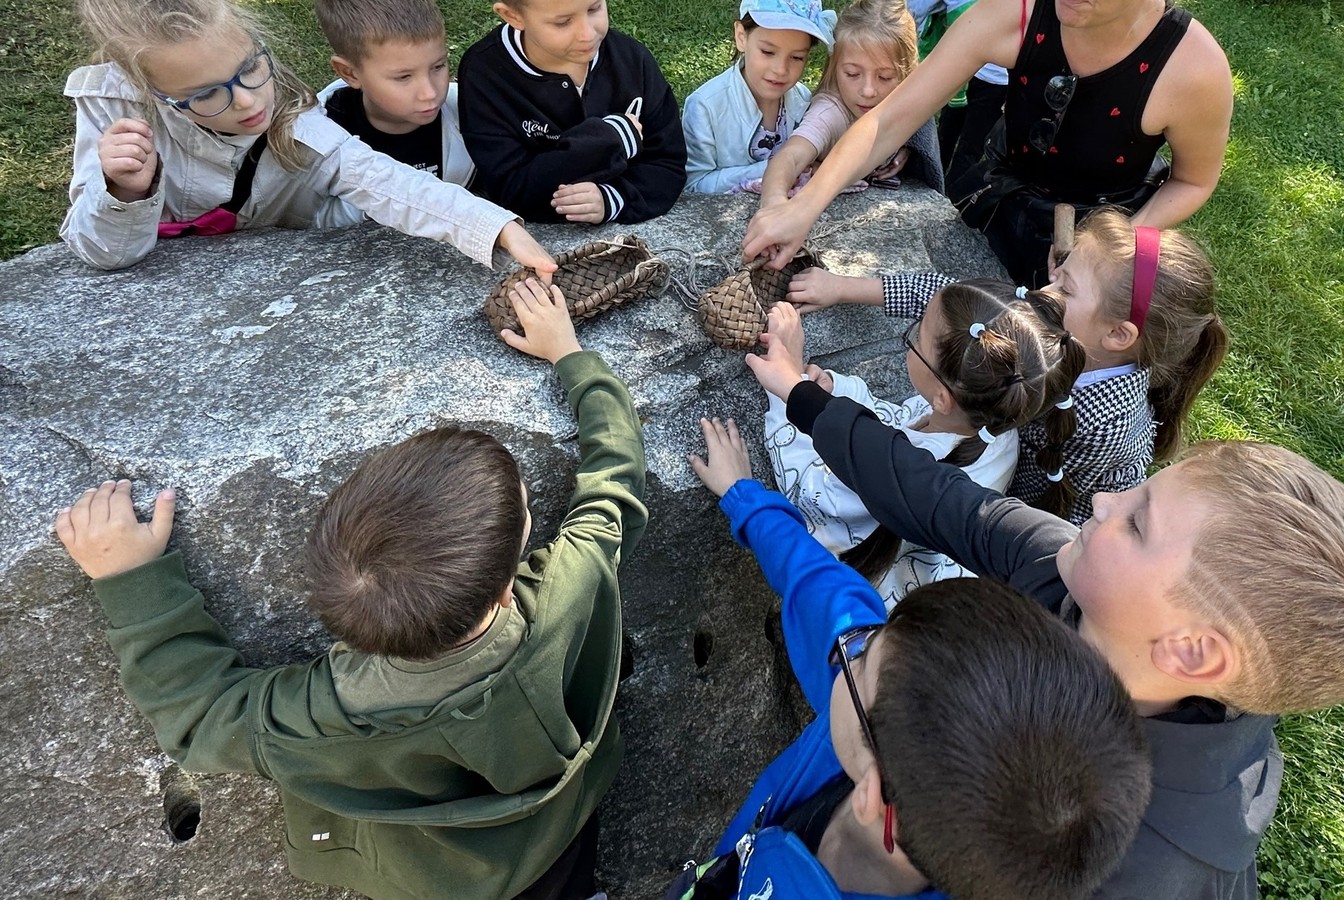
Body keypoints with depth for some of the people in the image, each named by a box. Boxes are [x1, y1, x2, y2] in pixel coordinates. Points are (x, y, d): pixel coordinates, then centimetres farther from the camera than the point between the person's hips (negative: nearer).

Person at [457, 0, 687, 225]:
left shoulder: (632, 57, -5)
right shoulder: (483, 74, -14)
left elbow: (669, 164, -5)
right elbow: (511, 191, -21)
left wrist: (613, 199, -25)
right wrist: (611, 141, -21)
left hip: (624, 230, 2)